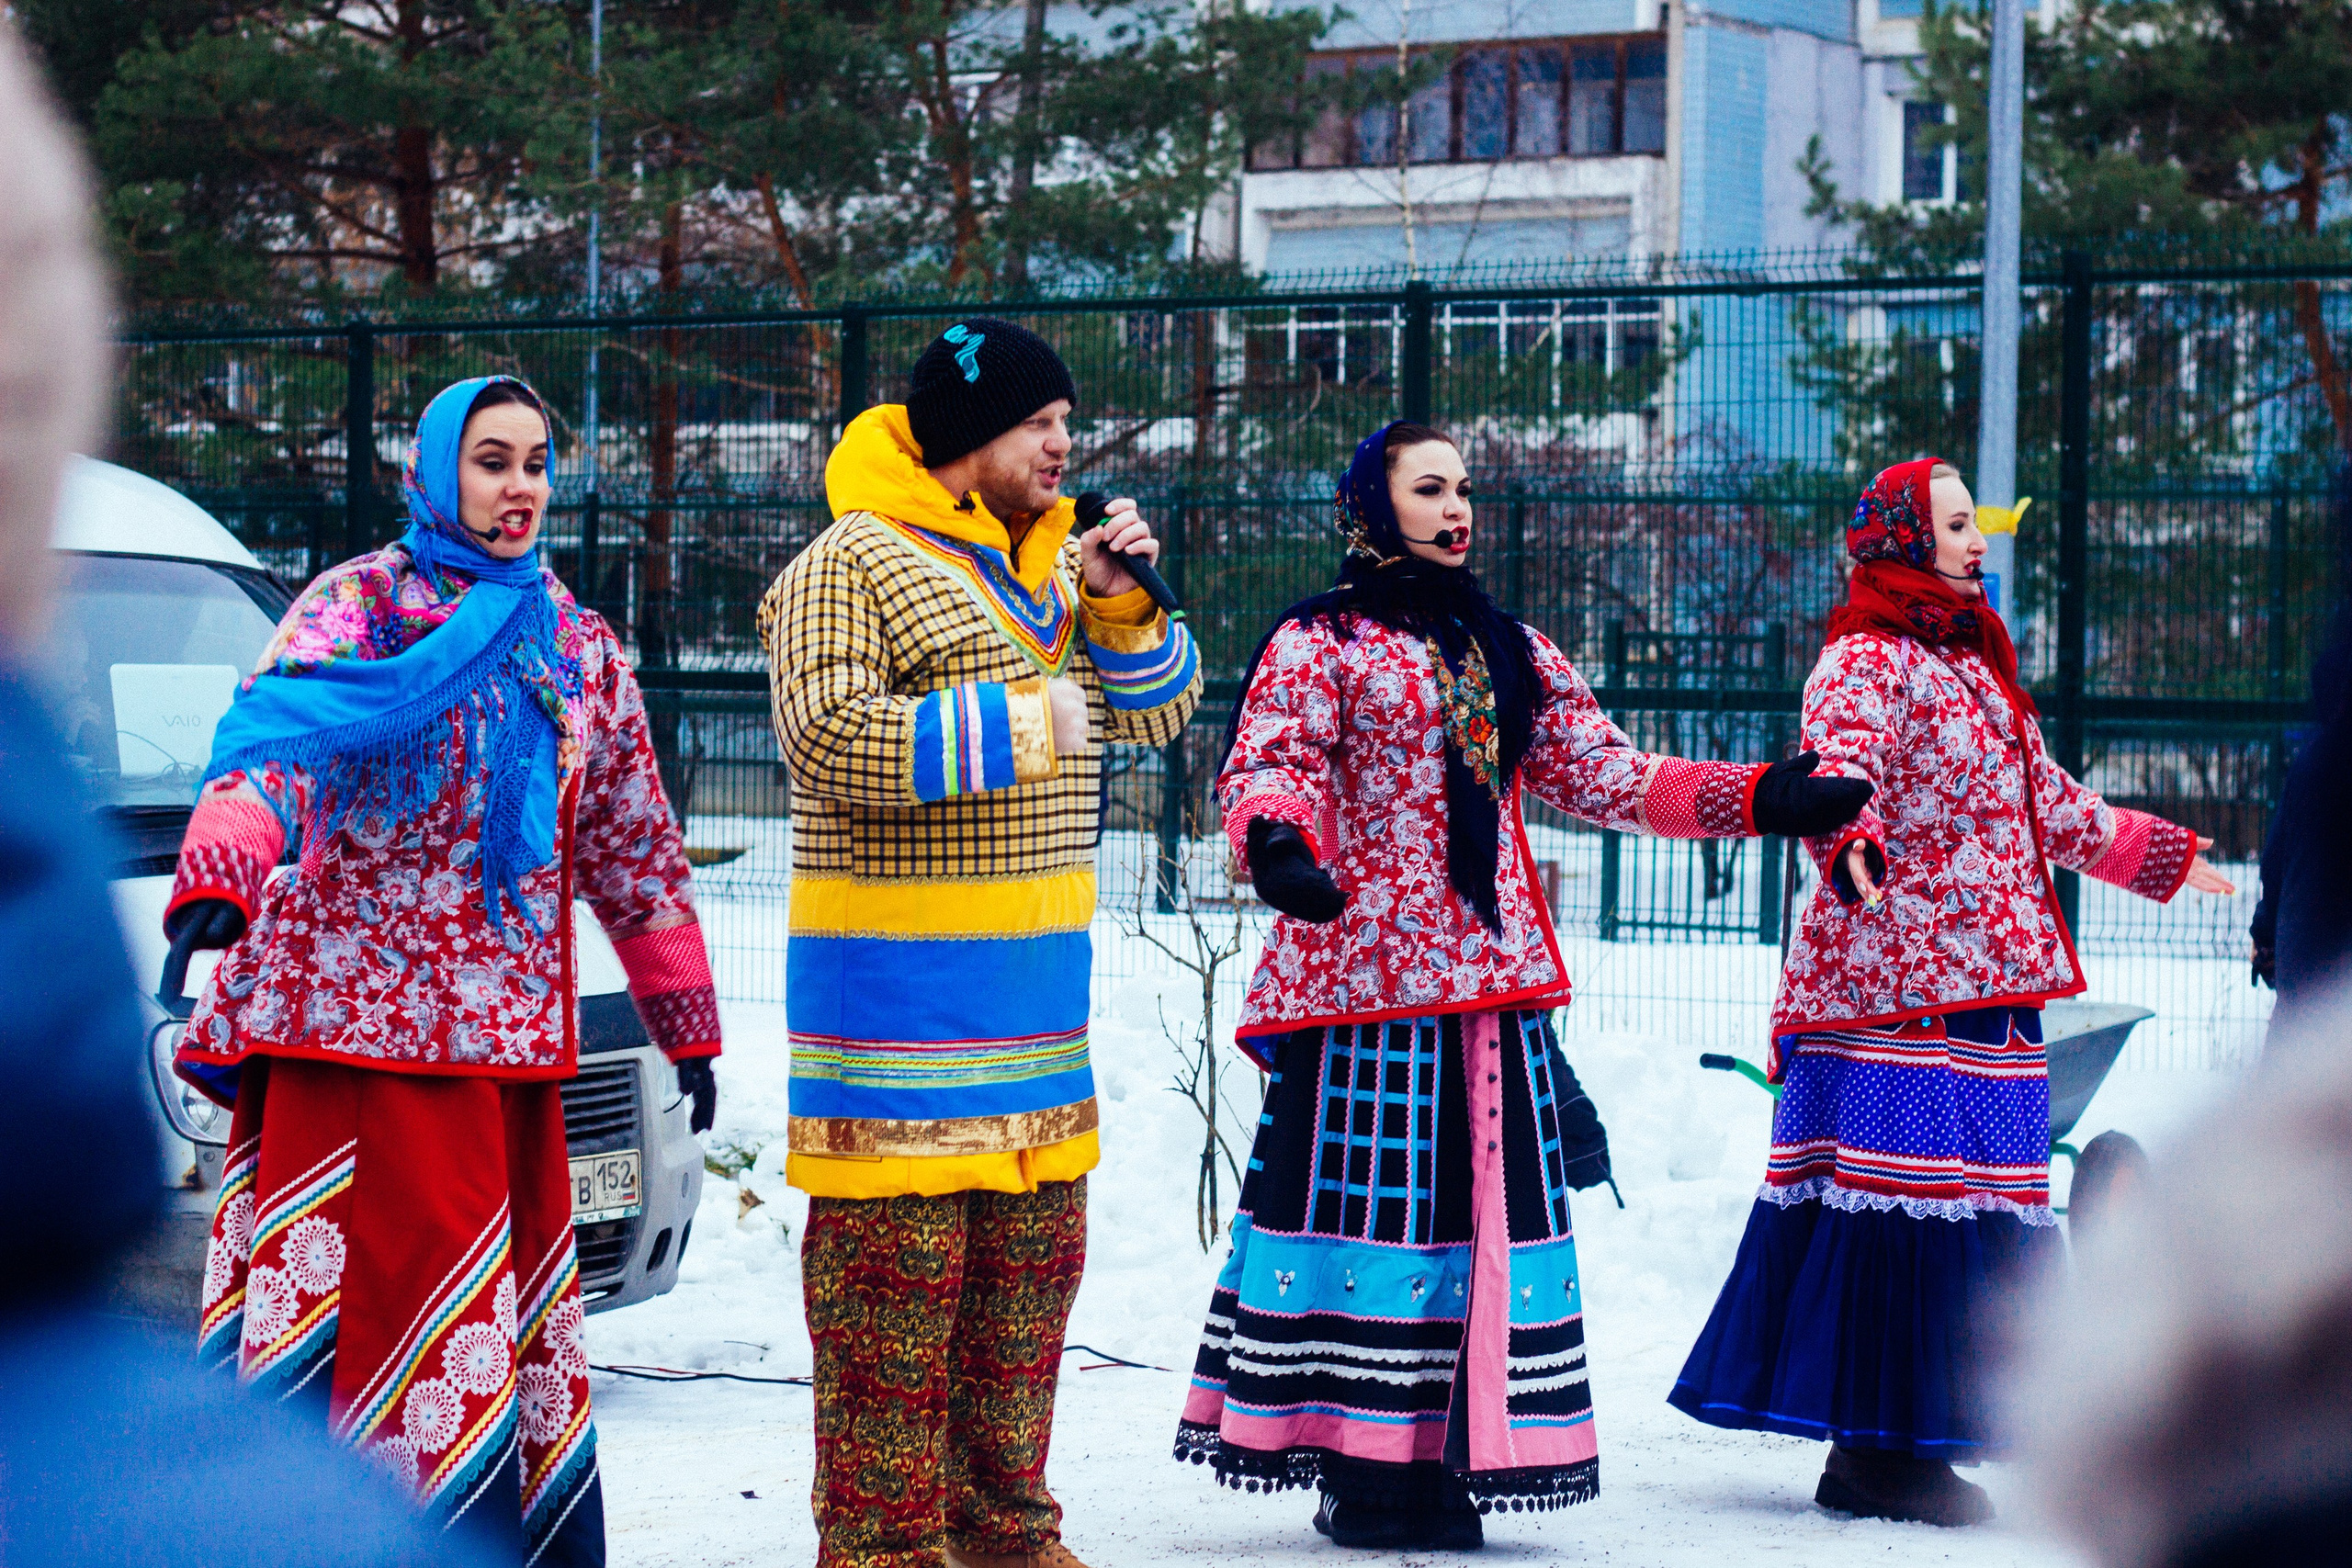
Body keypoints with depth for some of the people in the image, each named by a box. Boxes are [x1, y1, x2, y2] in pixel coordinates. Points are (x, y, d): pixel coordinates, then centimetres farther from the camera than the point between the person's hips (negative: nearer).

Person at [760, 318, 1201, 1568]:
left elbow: (1158, 710, 18)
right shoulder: (851, 564, -10)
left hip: (1035, 972, 8)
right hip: (899, 982, -8)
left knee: (1029, 1262, 13)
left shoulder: (1047, 561, 15)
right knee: (897, 1271, -7)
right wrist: (1018, 723, -16)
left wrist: (1121, 600, -1)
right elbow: (828, 738, -22)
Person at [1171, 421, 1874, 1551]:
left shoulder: (1512, 653, 20)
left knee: (1485, 1202, 3)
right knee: (1369, 1193, -7)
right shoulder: (1320, 642, 1)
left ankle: (1444, 1462, 8)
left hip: (1494, 978, 6)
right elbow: (1267, 766, -11)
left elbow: (1603, 772, 16)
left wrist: (1761, 798, 6)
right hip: (1364, 980, -6)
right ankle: (1361, 1468, -2)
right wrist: (1275, 838, -35)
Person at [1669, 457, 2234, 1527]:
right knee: (1899, 1205, -11)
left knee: (1974, 1215, 6)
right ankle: (1873, 1448, -8)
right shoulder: (1865, 661, -7)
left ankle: (1913, 1441, 9)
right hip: (1895, 987, -9)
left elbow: (2047, 803, 34)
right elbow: (1840, 766, -26)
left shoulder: (1976, 662, 23)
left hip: (1984, 993, 9)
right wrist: (1848, 841, -48)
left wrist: (2162, 855, 43)